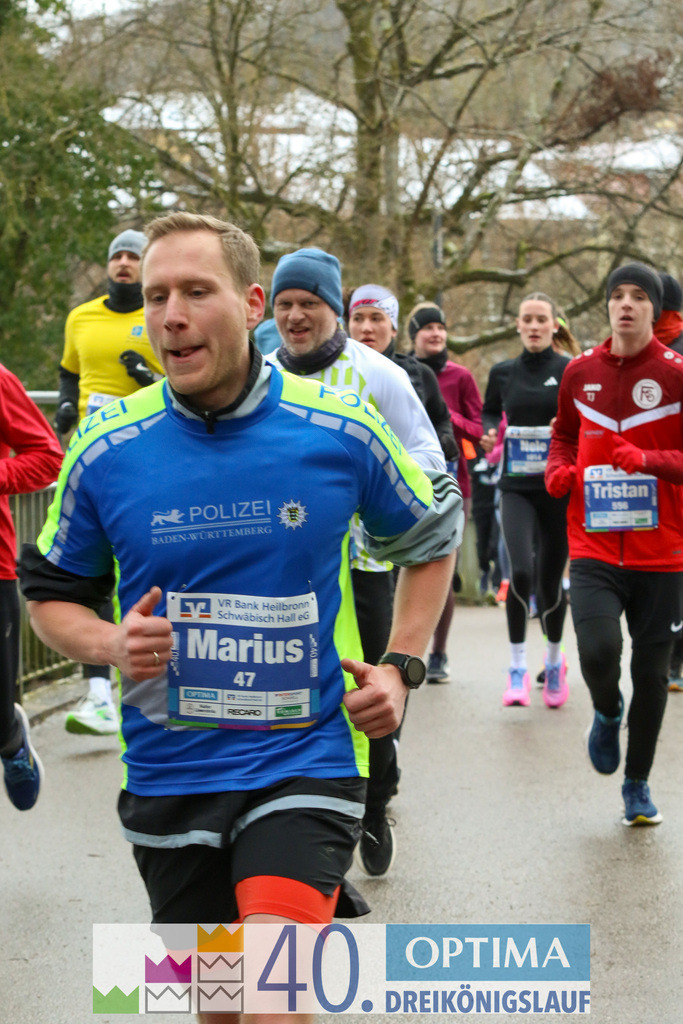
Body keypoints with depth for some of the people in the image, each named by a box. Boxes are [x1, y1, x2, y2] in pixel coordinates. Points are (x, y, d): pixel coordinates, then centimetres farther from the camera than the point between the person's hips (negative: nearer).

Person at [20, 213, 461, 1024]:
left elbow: (429, 539, 13)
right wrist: (112, 645, -12)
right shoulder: (107, 449, -4)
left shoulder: (342, 431, -6)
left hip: (303, 762, -2)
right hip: (168, 775, 3)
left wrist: (400, 666, 2)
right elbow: (50, 592, 9)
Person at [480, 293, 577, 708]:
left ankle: (554, 660, 32)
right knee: (521, 573, -18)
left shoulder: (572, 371, -1)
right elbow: (490, 412, 22)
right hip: (516, 488, 1)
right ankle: (518, 668, -5)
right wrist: (490, 433, 1)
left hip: (559, 489, -1)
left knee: (550, 579, 6)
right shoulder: (503, 373, 7)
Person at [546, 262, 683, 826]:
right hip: (594, 545, 1)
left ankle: (638, 782, 25)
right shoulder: (581, 371, 6)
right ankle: (608, 712, 18)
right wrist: (559, 469, 3)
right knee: (598, 650, -18)